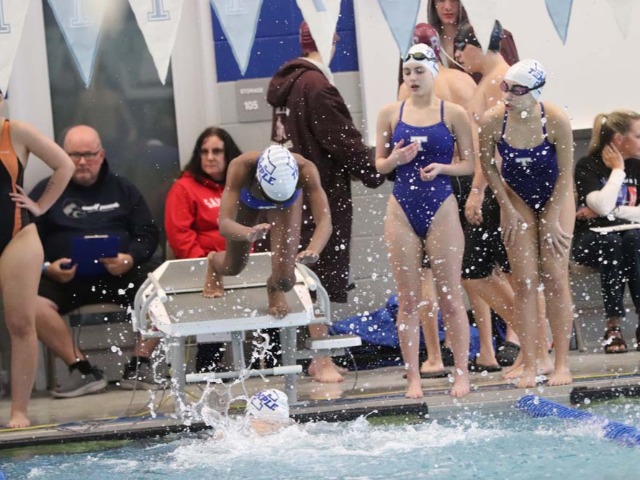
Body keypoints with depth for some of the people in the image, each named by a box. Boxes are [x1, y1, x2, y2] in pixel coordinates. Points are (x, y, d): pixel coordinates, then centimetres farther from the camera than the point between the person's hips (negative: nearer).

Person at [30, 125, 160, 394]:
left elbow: (148, 233, 12)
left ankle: (140, 365, -13)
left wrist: (130, 258, -10)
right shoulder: (46, 191, 12)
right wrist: (46, 266, -14)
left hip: (122, 273, 1)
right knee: (33, 305, -32)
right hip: (64, 278, -1)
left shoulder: (122, 190, 17)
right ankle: (82, 371, -23)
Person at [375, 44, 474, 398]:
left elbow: (469, 163, 4)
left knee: (450, 296, 1)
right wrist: (396, 159, -12)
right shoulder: (391, 113, 5)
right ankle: (413, 378, 8)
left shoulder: (453, 114, 1)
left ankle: (461, 373, 8)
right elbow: (379, 164, 9)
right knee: (407, 299, 3)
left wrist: (441, 168, -14)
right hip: (402, 209, 2)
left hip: (440, 208, -2)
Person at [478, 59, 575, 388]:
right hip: (517, 198, 1)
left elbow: (565, 172, -14)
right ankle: (529, 366, -4)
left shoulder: (556, 120, -26)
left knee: (555, 278, -5)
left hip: (555, 197, -1)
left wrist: (552, 220, -13)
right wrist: (507, 209, -4)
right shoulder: (492, 121, -22)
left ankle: (562, 364, -1)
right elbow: (487, 166, -4)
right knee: (524, 282, -5)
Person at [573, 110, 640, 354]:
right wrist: (618, 170, -10)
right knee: (611, 241, -37)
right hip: (590, 240, -3)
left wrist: (609, 211, -15)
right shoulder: (587, 167, -5)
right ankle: (613, 325, -36)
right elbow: (603, 205, -22)